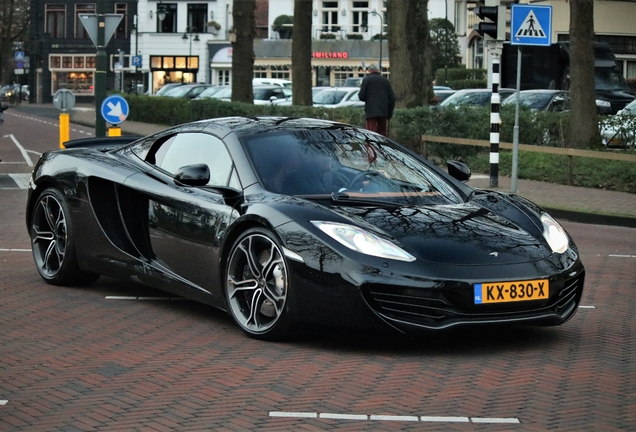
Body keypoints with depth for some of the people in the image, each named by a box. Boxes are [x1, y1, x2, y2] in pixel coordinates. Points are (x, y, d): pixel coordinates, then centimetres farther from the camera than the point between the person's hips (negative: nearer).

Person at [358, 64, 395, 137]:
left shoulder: (366, 79, -1)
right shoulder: (385, 80, 10)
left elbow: (362, 97, -5)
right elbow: (392, 98, 9)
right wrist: (390, 113, 16)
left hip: (371, 112, -4)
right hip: (383, 112, 4)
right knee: (382, 134, 11)